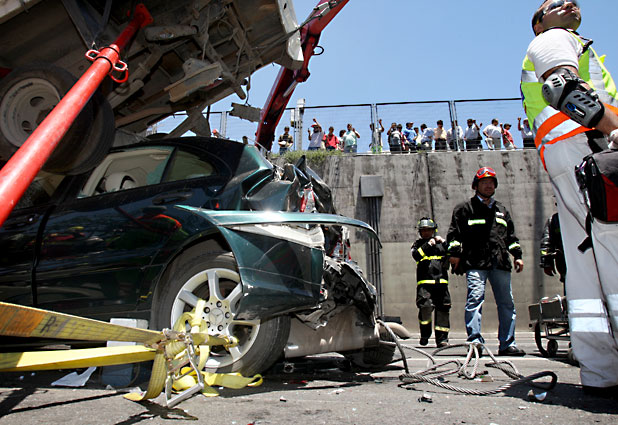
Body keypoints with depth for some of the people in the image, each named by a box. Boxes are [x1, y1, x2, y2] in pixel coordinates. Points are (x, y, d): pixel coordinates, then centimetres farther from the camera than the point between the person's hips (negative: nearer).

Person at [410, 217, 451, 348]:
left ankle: (442, 339, 9)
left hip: (441, 281, 2)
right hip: (424, 282, -2)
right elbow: (416, 255, -4)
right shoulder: (418, 244, 17)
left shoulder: (441, 243, 21)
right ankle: (425, 334, 3)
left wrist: (444, 243, -3)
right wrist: (428, 245, -12)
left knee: (442, 310, 1)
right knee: (425, 307, -17)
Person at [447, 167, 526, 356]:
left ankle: (507, 344, 11)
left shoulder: (501, 210, 26)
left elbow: (511, 235, 28)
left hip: (500, 263, 5)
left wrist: (517, 255, 19)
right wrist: (454, 253, -7)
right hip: (475, 262, -5)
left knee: (506, 302, 4)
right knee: (475, 298, -16)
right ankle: (475, 340, -14)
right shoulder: (465, 208, 10)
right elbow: (455, 232, 3)